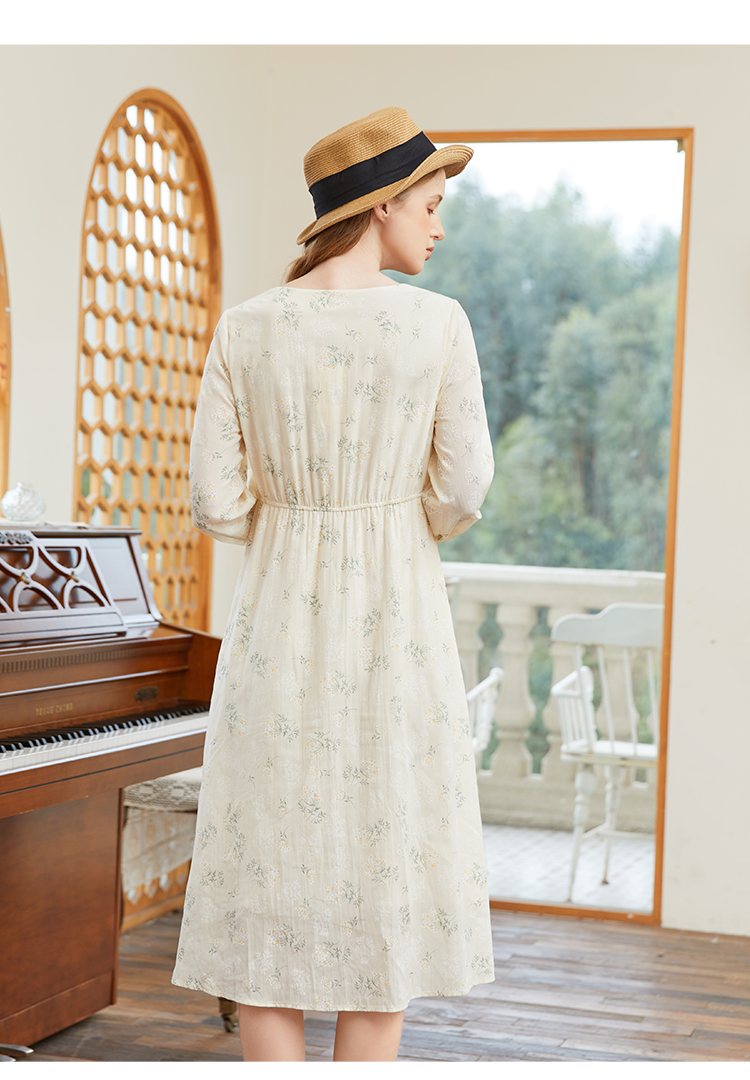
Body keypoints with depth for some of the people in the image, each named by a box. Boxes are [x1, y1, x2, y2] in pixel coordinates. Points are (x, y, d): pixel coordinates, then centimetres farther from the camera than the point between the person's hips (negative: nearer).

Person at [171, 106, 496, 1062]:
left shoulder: (244, 329, -2)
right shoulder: (438, 322, -7)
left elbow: (214, 500, -4)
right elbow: (461, 489, -5)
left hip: (277, 622, 2)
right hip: (395, 622, -1)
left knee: (270, 880, 8)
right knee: (385, 876, 9)